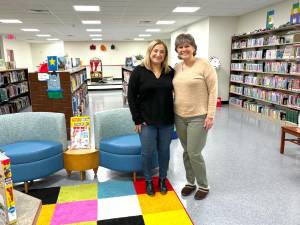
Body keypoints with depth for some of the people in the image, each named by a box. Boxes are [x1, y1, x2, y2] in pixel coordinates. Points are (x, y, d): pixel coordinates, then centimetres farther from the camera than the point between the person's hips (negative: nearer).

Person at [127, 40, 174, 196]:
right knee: (147, 152, 8)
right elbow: (131, 96, -5)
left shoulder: (171, 72, 2)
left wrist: (176, 115, 0)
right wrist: (137, 119, -8)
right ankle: (148, 181, 30)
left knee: (164, 151, 14)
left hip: (167, 121, 2)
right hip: (147, 121, -2)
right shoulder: (139, 71, -5)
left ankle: (162, 179, 34)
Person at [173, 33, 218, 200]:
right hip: (180, 117, 6)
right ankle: (190, 182, 34)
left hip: (198, 117, -6)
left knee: (194, 153, -3)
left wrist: (210, 116, -15)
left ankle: (204, 186, 20)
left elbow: (213, 91, -11)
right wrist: (174, 112, 12)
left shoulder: (204, 65, -10)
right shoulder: (177, 68, 7)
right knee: (186, 152, 15)